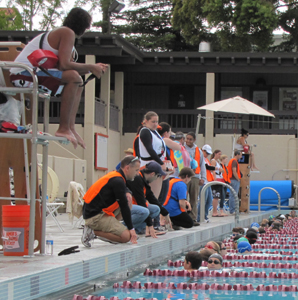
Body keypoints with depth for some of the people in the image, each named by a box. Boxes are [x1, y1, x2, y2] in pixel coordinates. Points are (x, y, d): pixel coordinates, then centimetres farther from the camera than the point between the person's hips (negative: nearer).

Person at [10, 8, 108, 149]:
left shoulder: (62, 32, 20)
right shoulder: (67, 33, -11)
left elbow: (69, 65, 15)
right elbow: (64, 65, -21)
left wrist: (93, 67, 15)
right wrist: (90, 67, -10)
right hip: (23, 74, -11)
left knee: (78, 85, 18)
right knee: (73, 77, -26)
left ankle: (70, 128, 3)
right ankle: (63, 128, -23)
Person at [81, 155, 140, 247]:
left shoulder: (115, 175, 14)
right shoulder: (118, 181, -16)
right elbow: (123, 206, -14)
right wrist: (131, 229, -10)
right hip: (95, 216, -10)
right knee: (126, 236, -14)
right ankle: (93, 231, -9)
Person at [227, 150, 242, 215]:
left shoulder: (231, 160, 19)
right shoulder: (234, 161, -13)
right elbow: (234, 172, -20)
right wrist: (238, 179, -12)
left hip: (231, 180, 11)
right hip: (235, 180, -11)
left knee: (232, 195, 12)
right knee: (233, 195, -9)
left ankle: (232, 210, 15)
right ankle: (232, 210, -9)